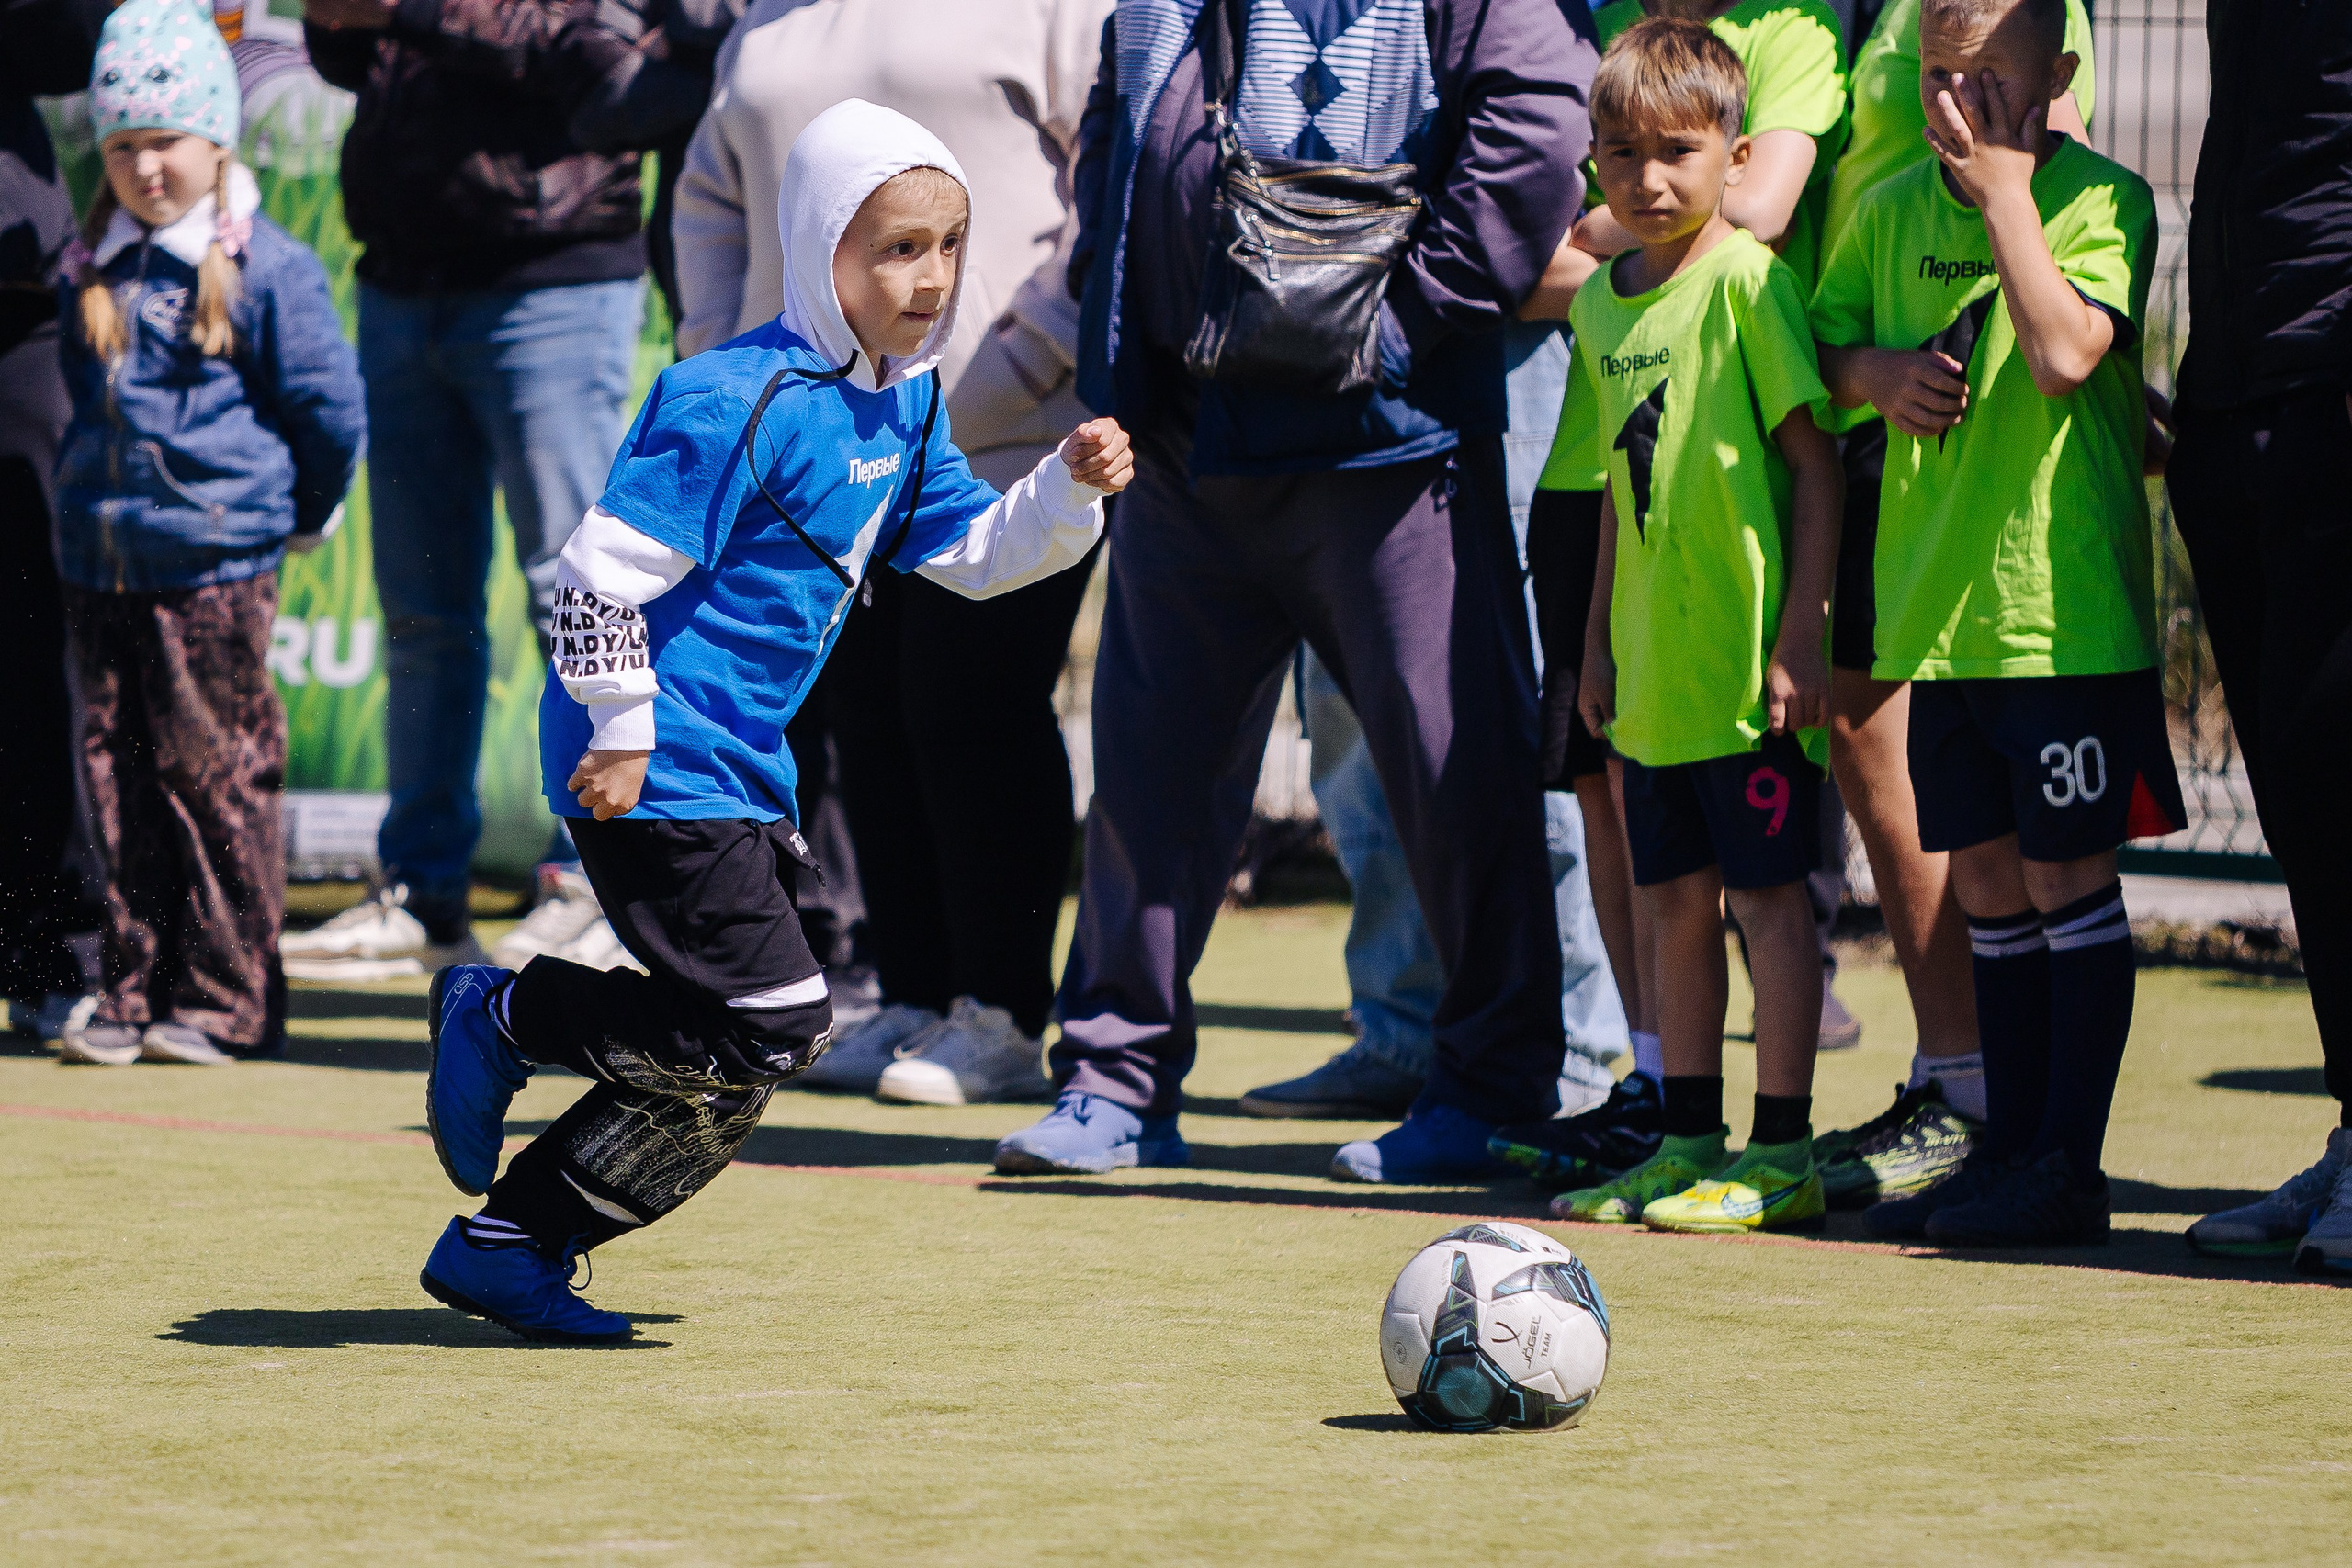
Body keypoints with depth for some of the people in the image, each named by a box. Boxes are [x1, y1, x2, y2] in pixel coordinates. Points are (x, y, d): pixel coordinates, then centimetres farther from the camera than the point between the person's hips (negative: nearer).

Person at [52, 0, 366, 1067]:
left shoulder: (267, 270, -7)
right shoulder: (95, 269, 11)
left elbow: (331, 409, -2)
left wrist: (298, 518, 7)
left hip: (214, 568, -6)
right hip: (101, 567, 6)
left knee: (216, 779, -2)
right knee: (119, 780, 7)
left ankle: (227, 999, 5)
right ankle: (139, 989, 13)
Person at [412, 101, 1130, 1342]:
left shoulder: (905, 403, 10)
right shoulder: (745, 405, -19)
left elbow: (972, 551, 20)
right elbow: (603, 568, -20)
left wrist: (1071, 488, 2)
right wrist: (623, 733, -17)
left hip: (739, 774, 10)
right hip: (658, 772, -10)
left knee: (727, 1073, 10)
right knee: (775, 1026, -15)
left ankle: (506, 1249, 18)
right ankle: (505, 1015, 1)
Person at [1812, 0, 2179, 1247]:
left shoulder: (2103, 200, -9)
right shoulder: (1893, 210, 9)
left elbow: (2067, 351, -23)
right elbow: (1826, 339, 18)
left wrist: (2003, 191, -20)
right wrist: (1879, 373, -3)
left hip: (2063, 604, -6)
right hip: (1939, 602, 6)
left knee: (2064, 876, -2)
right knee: (1985, 884, 11)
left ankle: (2069, 1163, 3)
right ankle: (2010, 1147, 19)